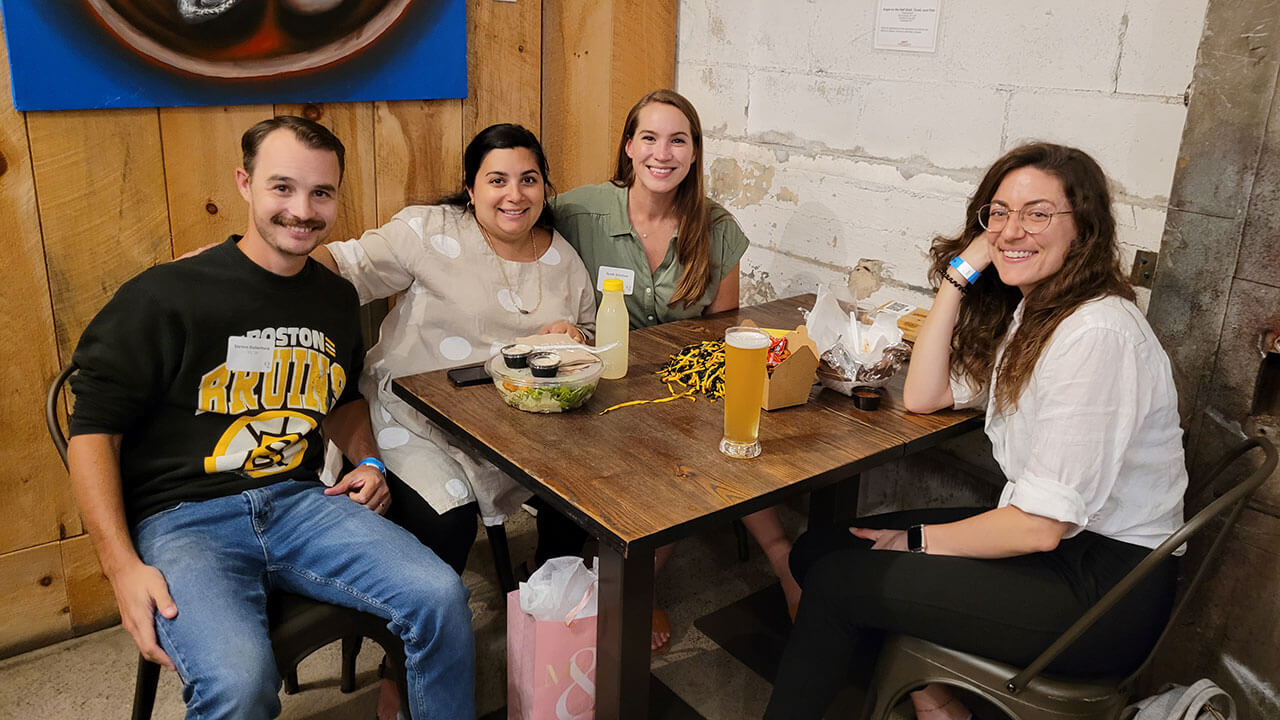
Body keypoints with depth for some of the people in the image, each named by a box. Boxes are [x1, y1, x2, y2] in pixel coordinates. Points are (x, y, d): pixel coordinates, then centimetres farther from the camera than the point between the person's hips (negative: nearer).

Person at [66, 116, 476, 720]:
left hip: (298, 502, 5)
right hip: (183, 517, -4)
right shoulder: (167, 296, -5)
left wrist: (367, 461, 10)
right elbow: (94, 428, -4)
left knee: (440, 597, -17)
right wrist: (123, 567, -12)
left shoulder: (336, 299, 13)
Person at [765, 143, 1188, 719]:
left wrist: (918, 540, -9)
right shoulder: (1026, 311, 8)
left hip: (1104, 583, -9)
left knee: (838, 579, -10)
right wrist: (959, 275, -4)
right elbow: (923, 396, 4)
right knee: (821, 547, 2)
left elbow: (1042, 524, -24)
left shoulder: (1098, 334, -23)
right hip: (1042, 539, 9)